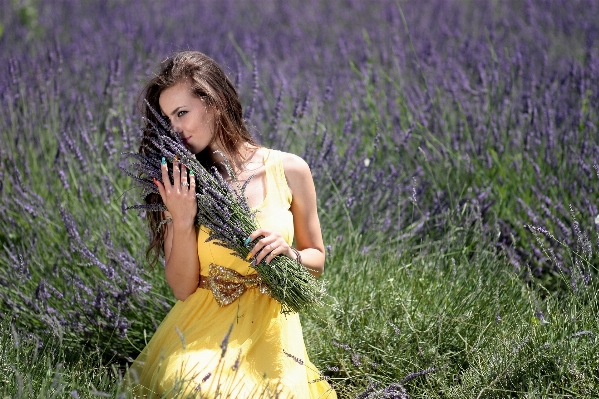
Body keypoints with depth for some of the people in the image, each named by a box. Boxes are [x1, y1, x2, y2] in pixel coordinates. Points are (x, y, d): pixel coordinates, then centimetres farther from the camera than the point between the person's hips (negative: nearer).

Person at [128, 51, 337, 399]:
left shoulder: (289, 171, -2)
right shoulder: (183, 182, 0)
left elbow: (317, 259, 11)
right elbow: (182, 288, -2)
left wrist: (290, 254, -11)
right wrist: (182, 220, -14)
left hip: (270, 328, 0)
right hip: (202, 326, 0)